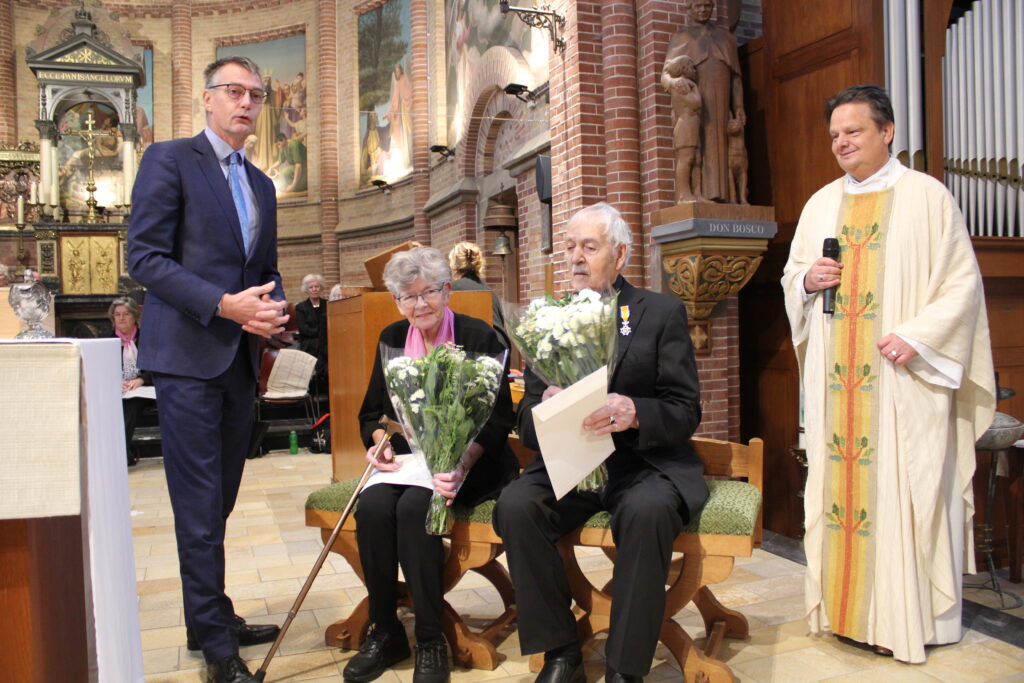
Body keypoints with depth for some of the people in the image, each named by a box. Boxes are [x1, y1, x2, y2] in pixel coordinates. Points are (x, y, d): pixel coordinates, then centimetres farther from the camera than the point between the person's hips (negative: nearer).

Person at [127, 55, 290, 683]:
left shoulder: (262, 185, 19)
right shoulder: (169, 160, -1)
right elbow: (145, 257, -9)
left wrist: (275, 309, 0)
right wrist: (224, 305, -19)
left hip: (241, 358, 7)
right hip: (188, 355, -6)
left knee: (220, 497, 13)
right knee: (200, 502, -3)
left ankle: (210, 620, 26)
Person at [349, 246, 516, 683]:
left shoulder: (480, 337, -4)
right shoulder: (392, 339, 11)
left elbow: (498, 418, -8)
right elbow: (371, 412, 15)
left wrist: (463, 462, -26)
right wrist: (380, 442, -8)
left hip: (463, 459, -4)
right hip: (406, 454, 4)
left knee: (414, 507, -31)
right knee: (372, 507, -25)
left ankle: (431, 640, -15)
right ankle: (384, 631, -7)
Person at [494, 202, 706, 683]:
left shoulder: (662, 313, 3)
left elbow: (685, 412, -4)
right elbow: (527, 422, 7)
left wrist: (634, 412, -25)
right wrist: (543, 408, -18)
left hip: (644, 462, -2)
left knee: (647, 511, -34)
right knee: (514, 506, -24)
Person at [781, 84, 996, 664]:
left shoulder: (927, 196, 1)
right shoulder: (821, 204, 14)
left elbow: (962, 280, -4)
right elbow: (792, 278, 18)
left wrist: (915, 335, -16)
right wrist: (808, 280, -4)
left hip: (903, 374, -4)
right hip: (835, 377, 5)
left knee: (905, 485, -2)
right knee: (839, 480, 6)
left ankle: (913, 616, 12)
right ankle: (848, 607, 18)